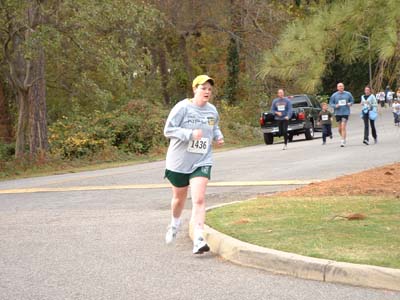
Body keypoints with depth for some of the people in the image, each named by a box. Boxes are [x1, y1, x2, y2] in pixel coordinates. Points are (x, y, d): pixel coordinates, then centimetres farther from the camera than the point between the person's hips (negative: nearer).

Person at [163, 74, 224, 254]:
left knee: (199, 199, -15)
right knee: (179, 197, 18)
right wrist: (190, 134, -28)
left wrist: (218, 136, 2)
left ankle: (198, 240, -20)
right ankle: (175, 223, 50)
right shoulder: (182, 108, -15)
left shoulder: (212, 111, 2)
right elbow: (168, 130, -17)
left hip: (202, 162, 2)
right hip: (179, 161, -2)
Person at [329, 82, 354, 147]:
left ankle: (343, 141, -13)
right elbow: (331, 103, 5)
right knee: (339, 128, 8)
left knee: (343, 127, -14)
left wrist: (350, 104, -8)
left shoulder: (348, 94, 3)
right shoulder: (334, 95, 2)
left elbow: (352, 101, 14)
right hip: (338, 113, 2)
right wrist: (335, 106, -14)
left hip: (345, 112, -2)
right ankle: (344, 138, 33)